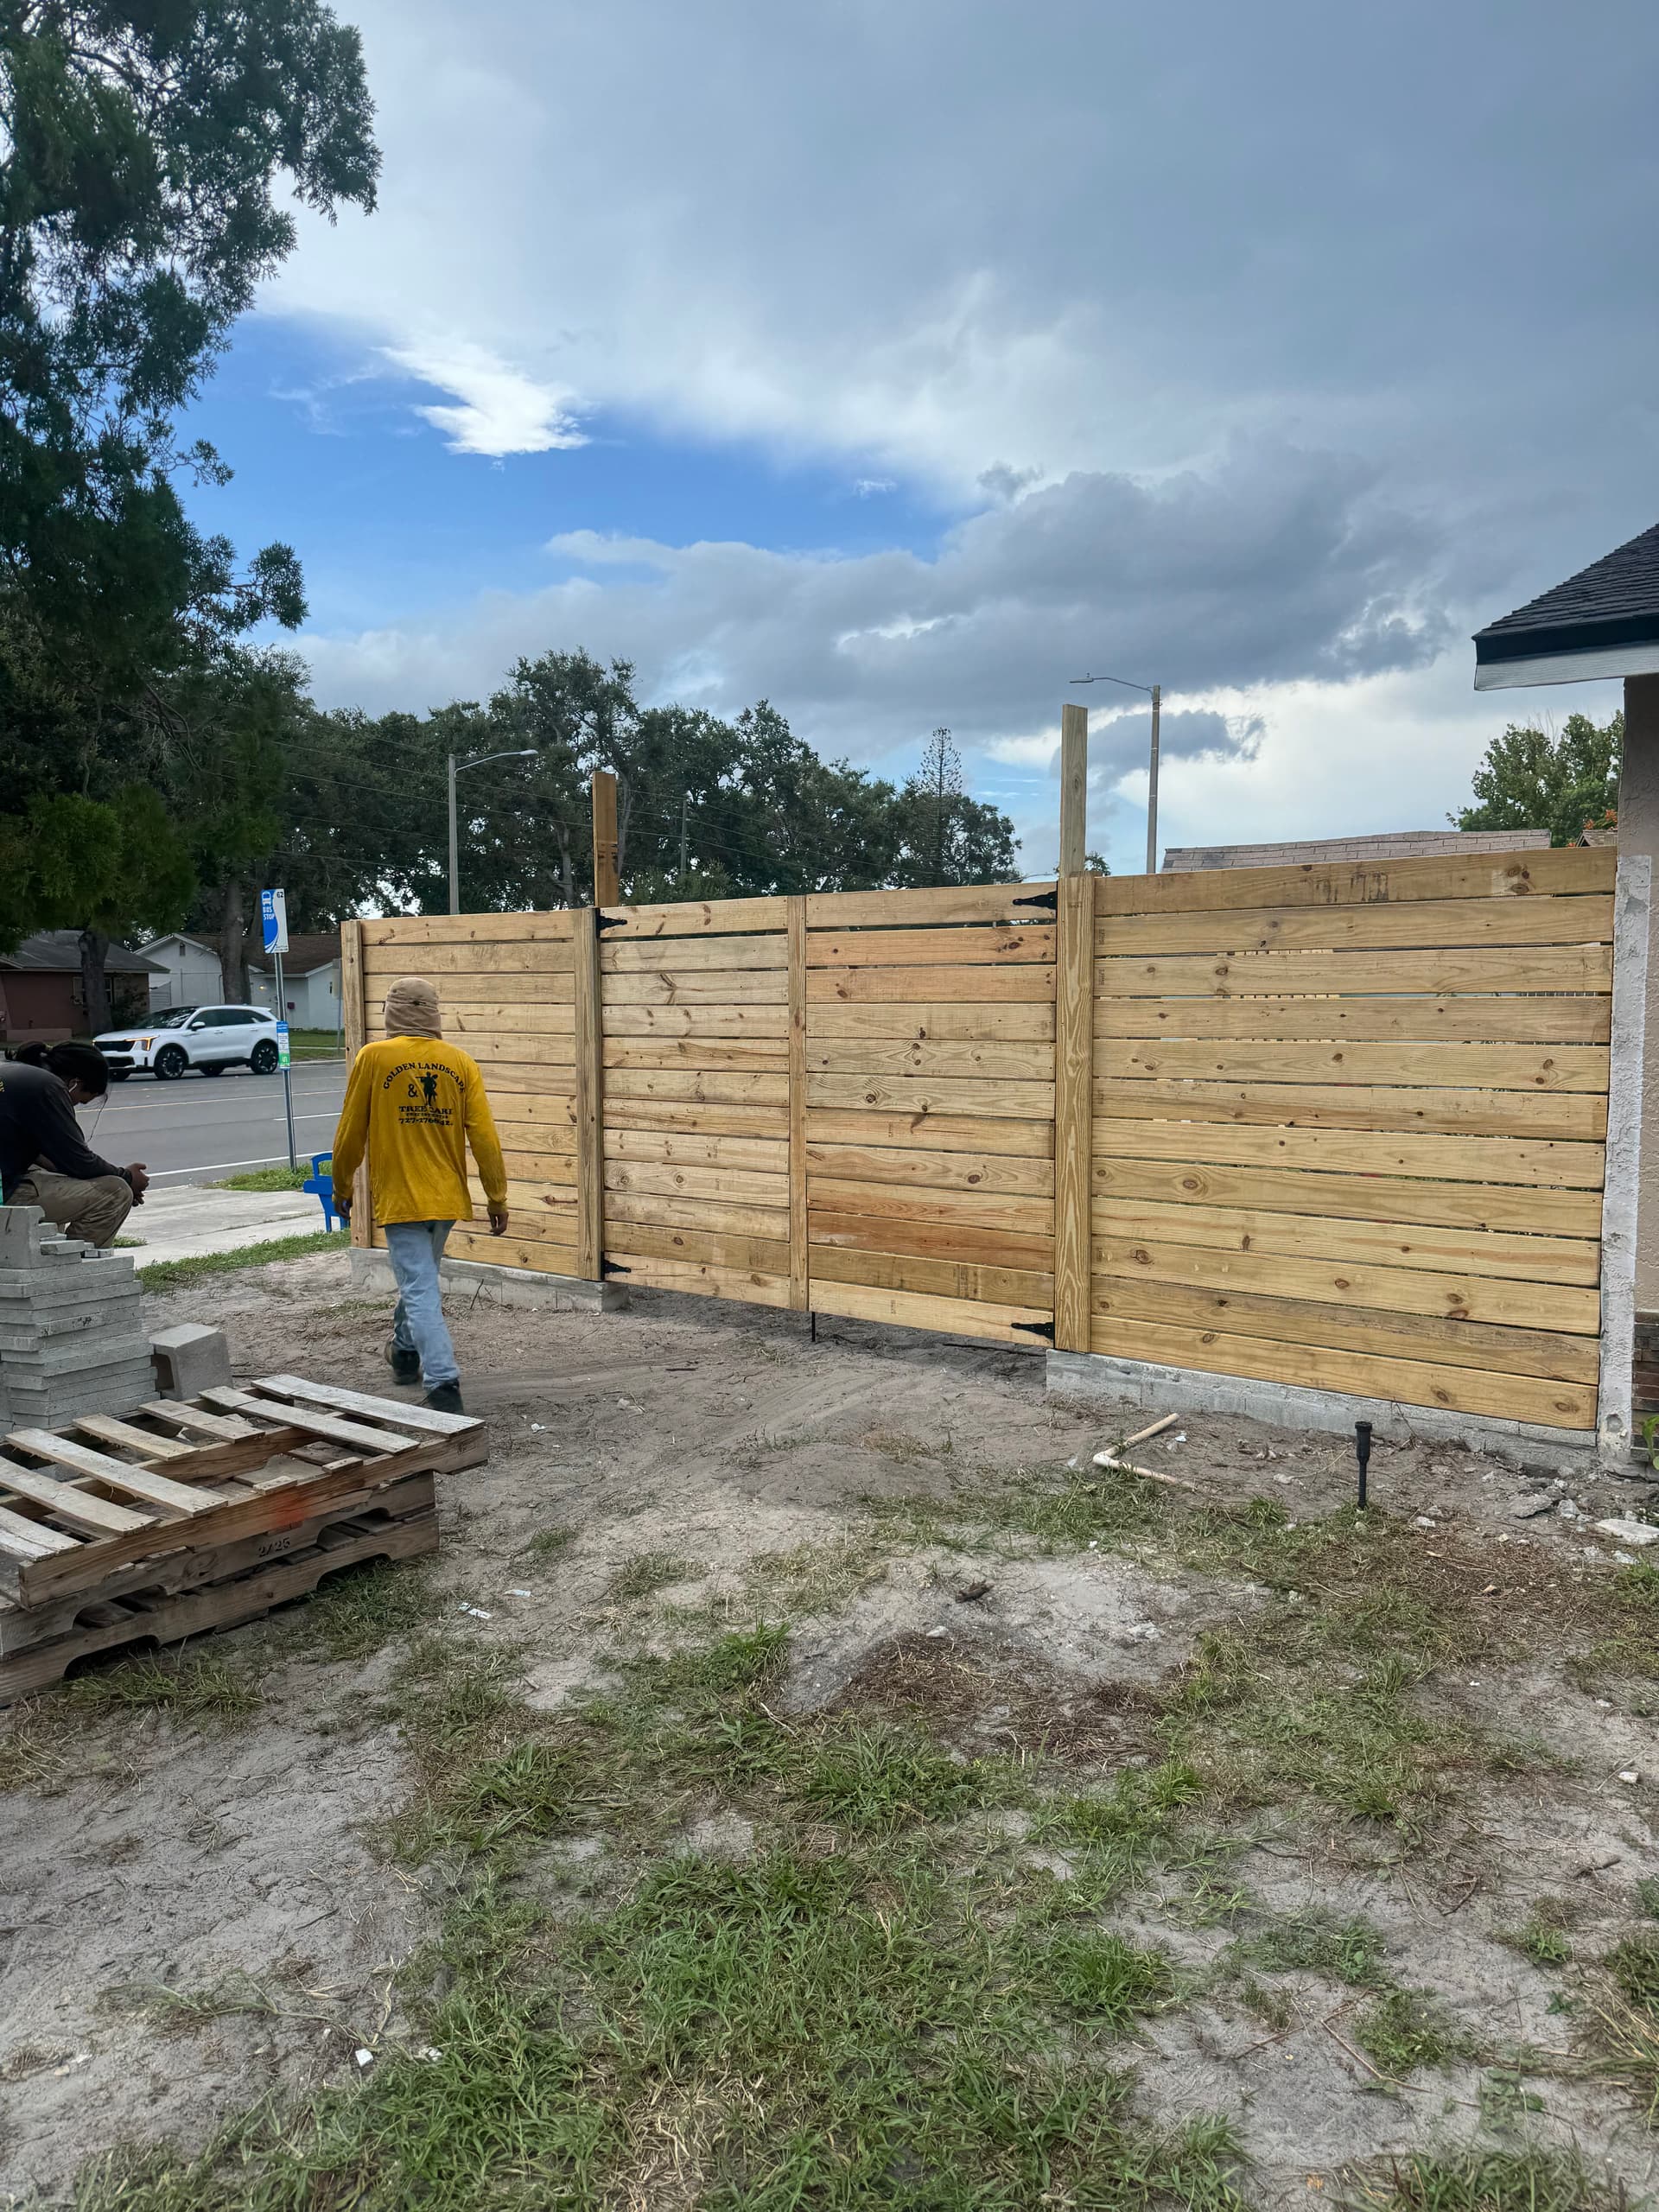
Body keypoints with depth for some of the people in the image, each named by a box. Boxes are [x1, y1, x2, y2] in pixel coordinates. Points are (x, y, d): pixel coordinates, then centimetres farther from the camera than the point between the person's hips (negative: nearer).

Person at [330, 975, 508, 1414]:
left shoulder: (373, 1058, -7)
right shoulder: (460, 1062, -1)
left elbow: (351, 1134, -1)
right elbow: (485, 1138, -3)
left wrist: (341, 1188, 14)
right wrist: (497, 1198, 5)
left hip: (399, 1197, -4)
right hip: (446, 1196, 4)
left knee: (420, 1290, -4)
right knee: (421, 1277, 25)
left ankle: (444, 1385, -13)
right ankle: (406, 1352, 45)